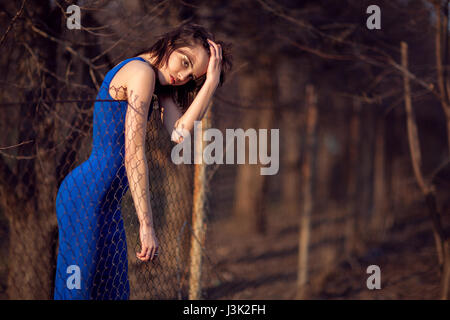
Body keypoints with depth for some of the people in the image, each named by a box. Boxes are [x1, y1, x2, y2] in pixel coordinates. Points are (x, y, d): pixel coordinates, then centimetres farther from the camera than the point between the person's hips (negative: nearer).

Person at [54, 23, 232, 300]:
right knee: (77, 288, -7)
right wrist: (146, 224, -22)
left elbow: (179, 134, -2)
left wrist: (211, 82, -5)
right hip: (86, 195, -10)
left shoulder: (157, 81, 15)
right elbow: (134, 154, -20)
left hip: (106, 202, 10)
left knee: (113, 291, 11)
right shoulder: (142, 72, -14)